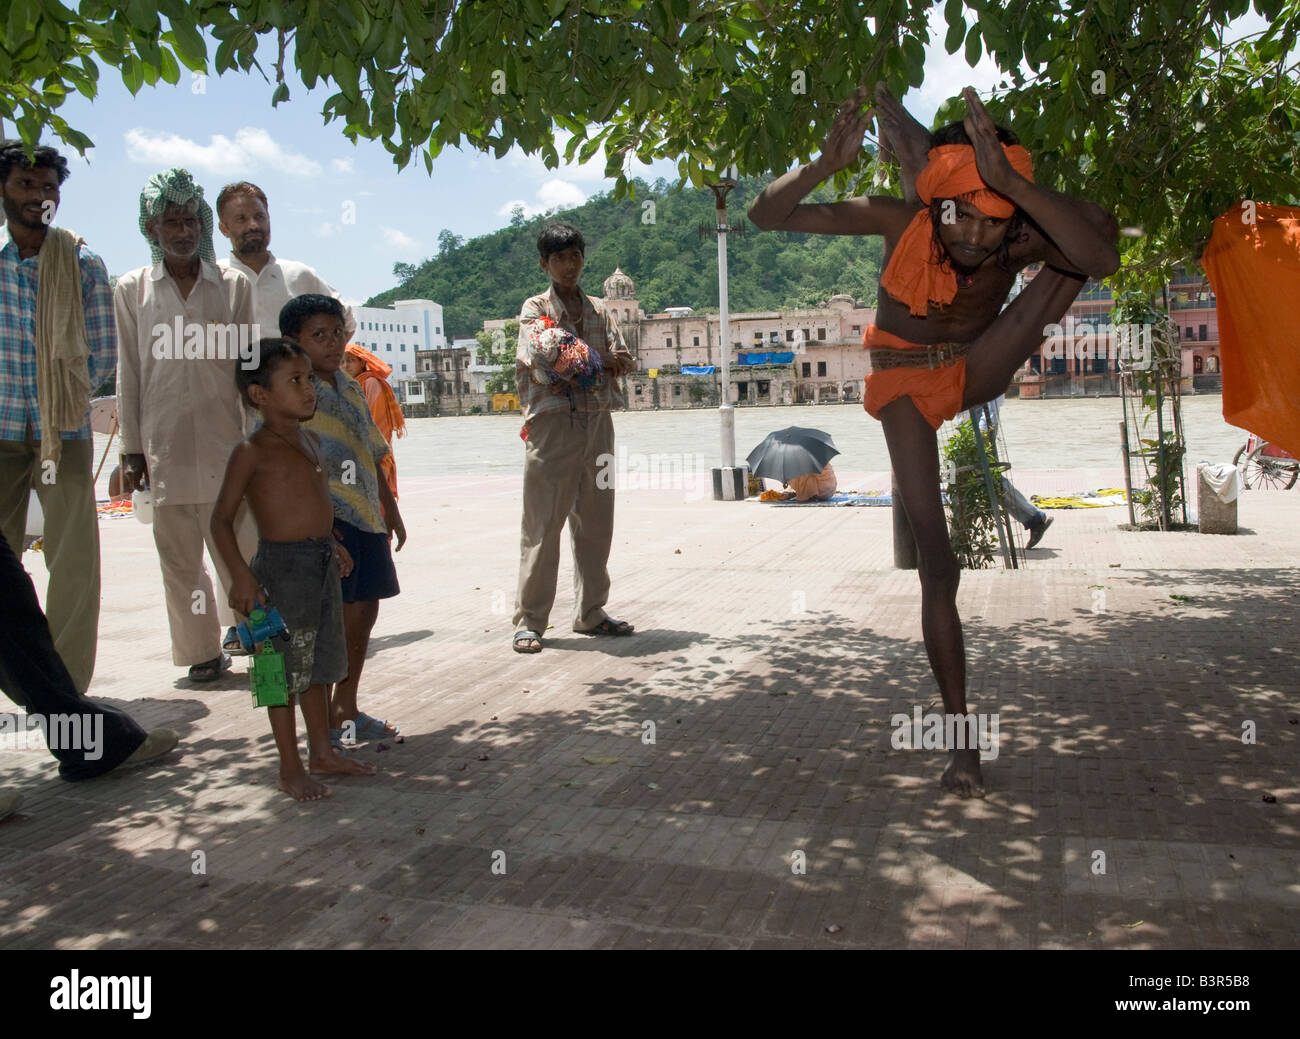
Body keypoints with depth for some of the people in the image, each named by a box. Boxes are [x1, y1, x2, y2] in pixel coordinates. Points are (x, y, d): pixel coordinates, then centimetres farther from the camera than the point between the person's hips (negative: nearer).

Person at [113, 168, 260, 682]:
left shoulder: (234, 285, 6)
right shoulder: (132, 289, 7)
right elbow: (129, 374, 8)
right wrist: (131, 450, 5)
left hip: (225, 440, -1)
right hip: (163, 443, 1)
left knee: (238, 548, -2)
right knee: (178, 557, 5)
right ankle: (202, 652, 16)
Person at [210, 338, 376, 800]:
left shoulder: (311, 440, 11)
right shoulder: (252, 451, -12)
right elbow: (221, 519, -11)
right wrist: (240, 573, -19)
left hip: (322, 563, 8)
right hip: (282, 565, -8)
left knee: (321, 662, 17)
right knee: (286, 668, 2)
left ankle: (322, 750, 31)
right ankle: (290, 767, 14)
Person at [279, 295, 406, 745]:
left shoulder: (351, 390, 16)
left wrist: (391, 510, 24)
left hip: (367, 518, 8)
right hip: (326, 521, -8)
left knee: (364, 611, 12)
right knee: (336, 618, -6)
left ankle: (346, 709, 26)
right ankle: (324, 721, 7)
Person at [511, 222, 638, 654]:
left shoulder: (599, 310, 18)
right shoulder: (535, 308, 4)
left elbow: (624, 358, 7)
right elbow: (542, 360, -13)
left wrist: (623, 360, -18)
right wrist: (602, 363, -5)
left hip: (597, 422, 5)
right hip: (552, 423, -5)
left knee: (596, 522, 9)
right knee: (542, 525, -4)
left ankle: (590, 612, 19)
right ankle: (529, 620, 2)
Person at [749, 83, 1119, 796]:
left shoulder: (1022, 244, -23)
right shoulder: (898, 218, -24)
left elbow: (1104, 257, -46)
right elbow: (766, 215, -25)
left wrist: (1010, 181, -54)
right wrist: (828, 163, -43)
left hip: (979, 371, 2)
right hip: (905, 384, -1)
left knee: (1095, 228, -18)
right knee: (936, 562, -10)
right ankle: (961, 739, 0)